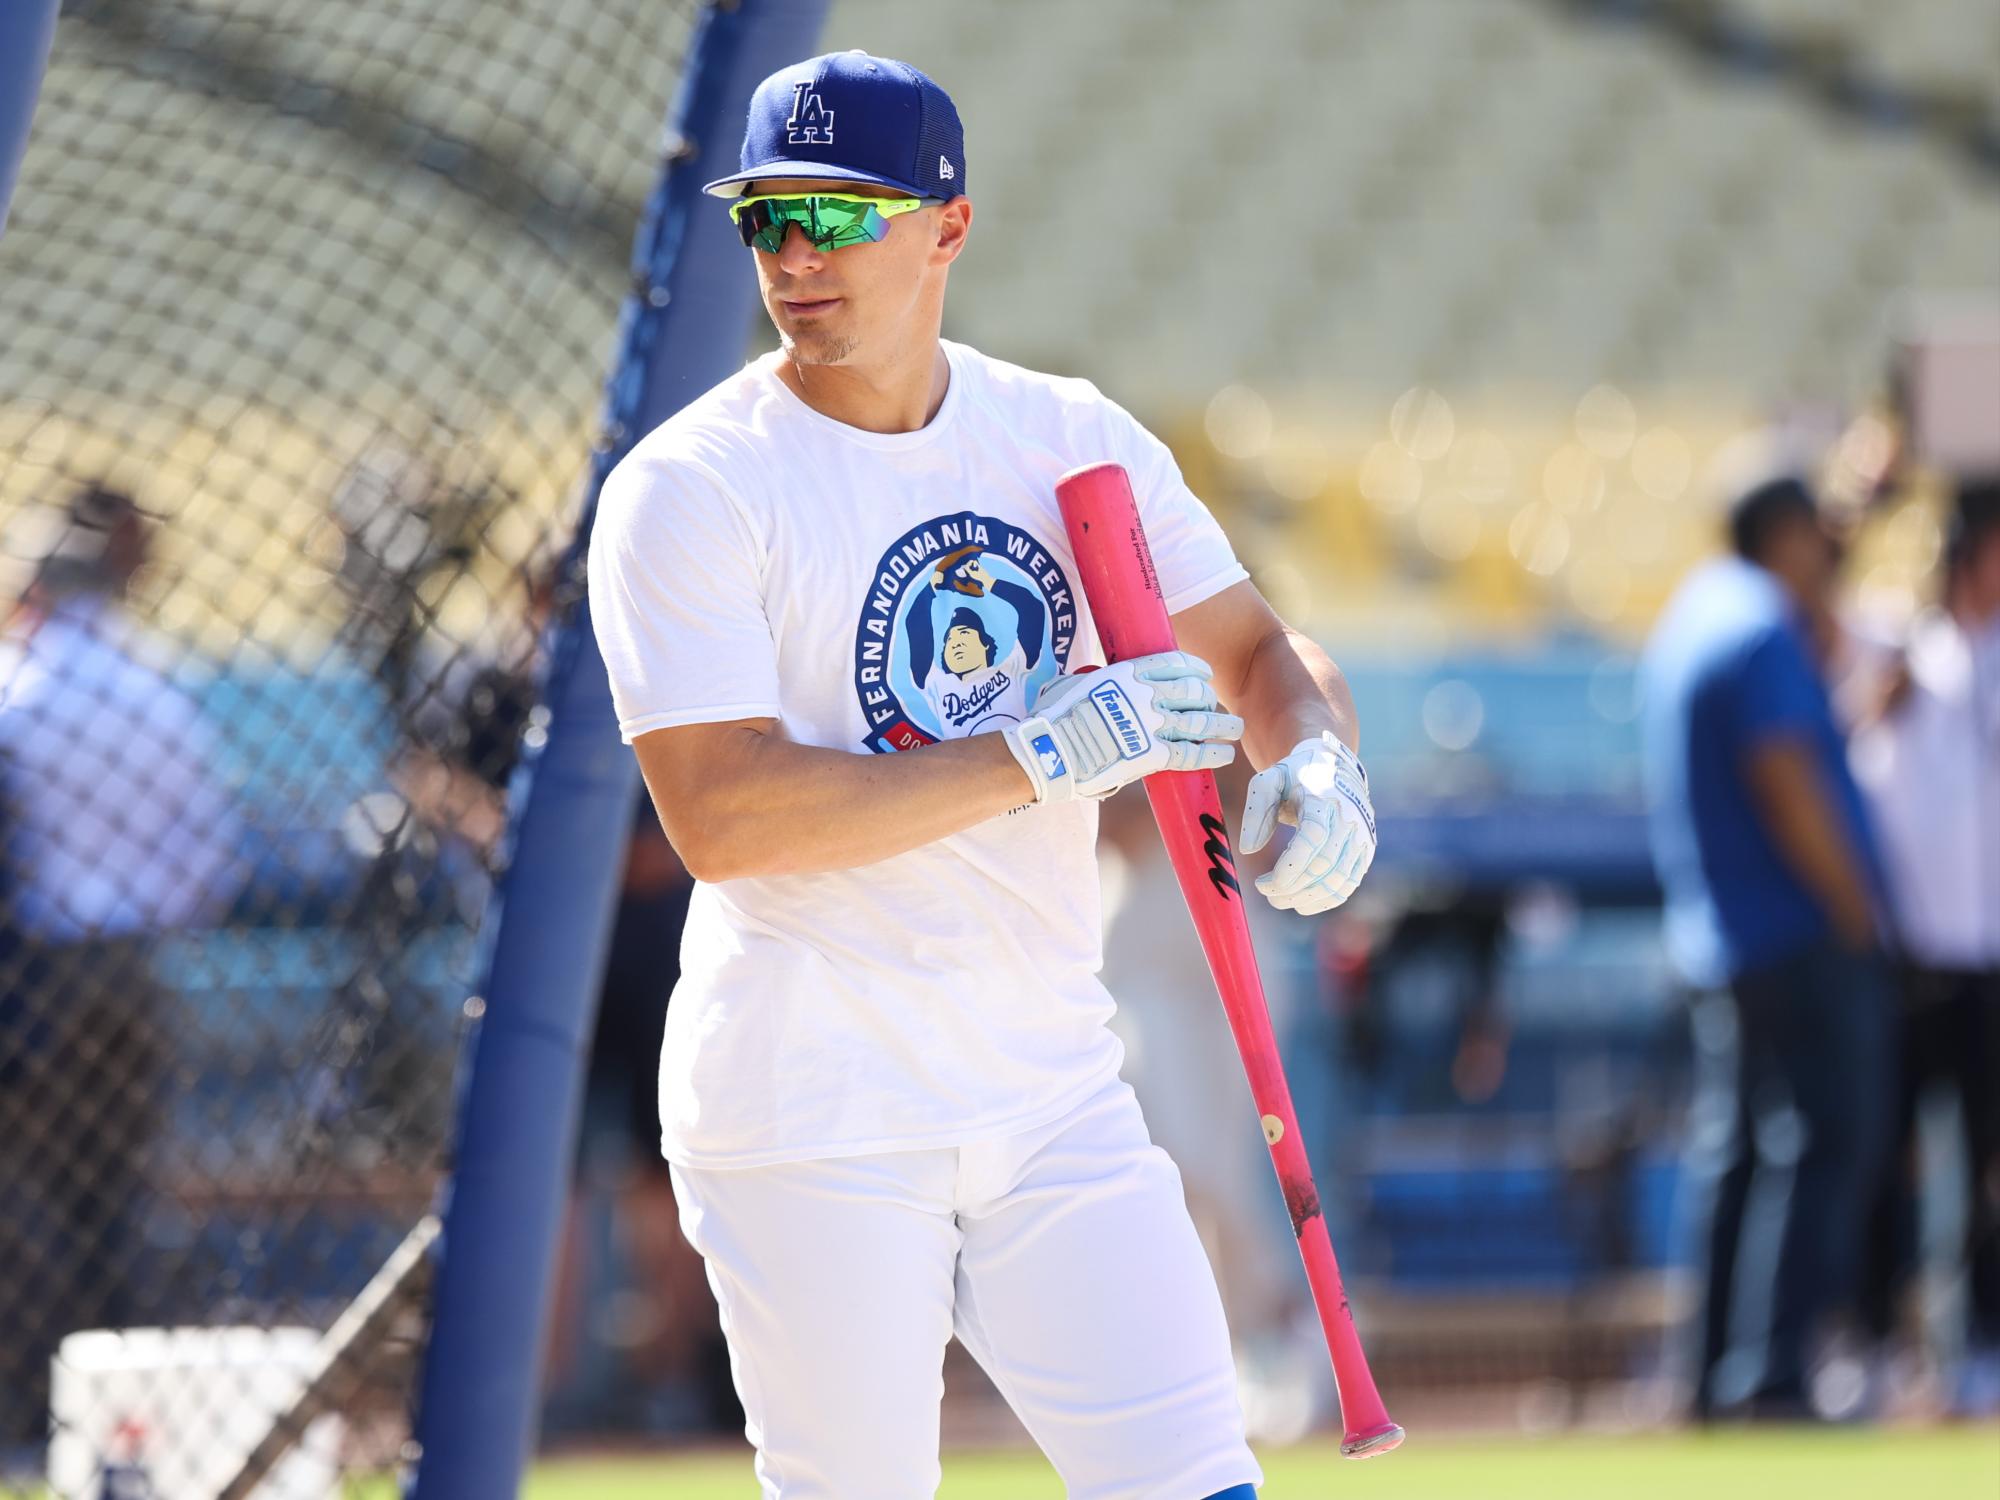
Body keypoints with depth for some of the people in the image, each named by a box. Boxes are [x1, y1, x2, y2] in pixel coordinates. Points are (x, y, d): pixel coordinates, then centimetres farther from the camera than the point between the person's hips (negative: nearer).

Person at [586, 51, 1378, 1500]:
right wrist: (1044, 757, -23)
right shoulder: (689, 491, -9)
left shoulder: (1078, 440, 6)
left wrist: (1317, 764, -9)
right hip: (813, 1117, -4)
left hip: (1053, 1093, 4)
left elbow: (1254, 648, 16)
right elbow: (721, 816, -19)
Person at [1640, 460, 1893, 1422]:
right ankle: (1777, 1373, -14)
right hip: (1800, 937, -10)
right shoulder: (1762, 631, -14)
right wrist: (1856, 913, -13)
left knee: (1733, 1152, 13)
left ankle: (1717, 1376, 15)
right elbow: (1788, 791, -20)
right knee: (1829, 1141, -9)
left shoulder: (1691, 615, 17)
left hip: (1714, 942, 10)